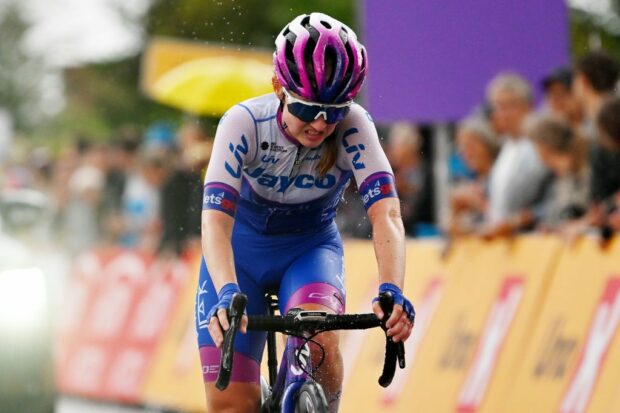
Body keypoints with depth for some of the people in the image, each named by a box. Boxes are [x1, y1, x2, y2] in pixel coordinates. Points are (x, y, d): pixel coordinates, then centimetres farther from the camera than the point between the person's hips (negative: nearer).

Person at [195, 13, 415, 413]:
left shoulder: (353, 127, -25)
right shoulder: (243, 124, -28)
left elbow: (386, 214, -35)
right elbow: (216, 220, -37)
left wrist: (392, 291, -53)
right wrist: (227, 293, -55)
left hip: (311, 248, 0)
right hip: (242, 251, 0)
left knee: (320, 337, -34)